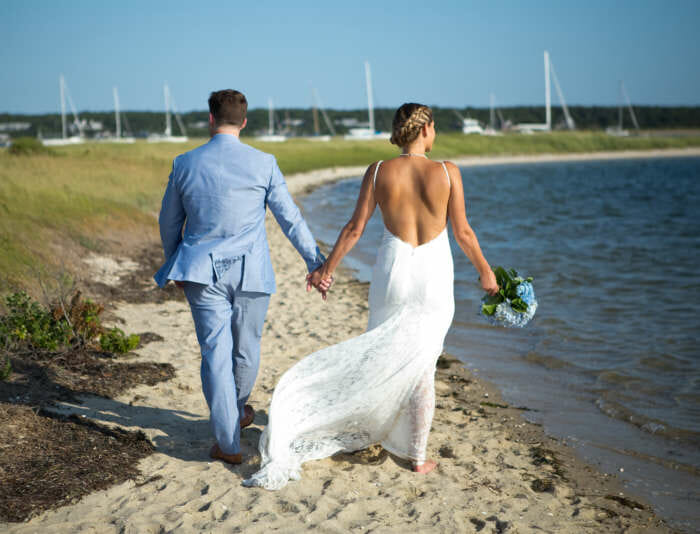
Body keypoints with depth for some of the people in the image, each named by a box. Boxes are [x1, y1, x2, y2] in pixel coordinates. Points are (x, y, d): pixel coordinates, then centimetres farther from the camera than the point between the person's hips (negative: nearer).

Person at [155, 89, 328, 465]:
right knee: (245, 348, 18)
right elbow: (291, 219, -3)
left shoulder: (185, 163, 0)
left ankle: (228, 443, 1)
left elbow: (169, 222, 10)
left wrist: (174, 265, 25)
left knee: (215, 351, 3)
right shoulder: (263, 164, -6)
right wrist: (315, 264, 4)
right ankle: (238, 410, 42)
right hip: (250, 272, 0)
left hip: (202, 271, 1)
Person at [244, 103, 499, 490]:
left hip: (393, 270, 1)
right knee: (421, 369, 7)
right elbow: (463, 232, -1)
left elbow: (355, 228, -2)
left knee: (383, 356, 20)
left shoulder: (378, 171, -4)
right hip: (433, 276, -1)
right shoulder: (447, 172, -7)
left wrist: (327, 268, 9)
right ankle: (418, 457, 15)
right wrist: (485, 272, 13)